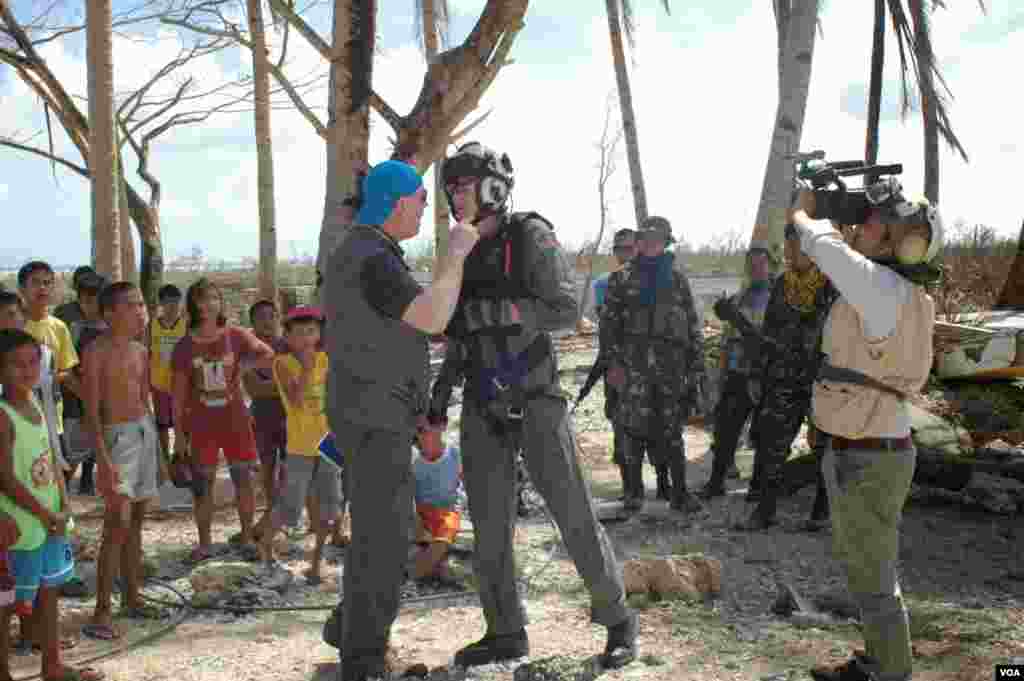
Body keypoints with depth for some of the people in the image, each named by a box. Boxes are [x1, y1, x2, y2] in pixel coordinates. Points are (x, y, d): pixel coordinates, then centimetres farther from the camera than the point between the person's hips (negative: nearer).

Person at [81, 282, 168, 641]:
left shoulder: (141, 351, 10)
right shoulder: (97, 352, -12)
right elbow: (92, 409, -16)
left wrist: (159, 453, 18)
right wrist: (103, 458, -24)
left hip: (146, 432, 7)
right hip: (117, 436, -7)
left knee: (136, 520, 12)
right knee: (118, 523, -13)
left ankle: (131, 597, 22)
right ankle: (102, 611, -8)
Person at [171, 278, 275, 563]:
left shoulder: (236, 336, -4)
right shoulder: (184, 346, -4)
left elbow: (268, 355, -9)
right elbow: (178, 393, -1)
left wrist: (241, 366, -16)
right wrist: (179, 432, -1)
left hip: (235, 420, 0)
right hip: (201, 425, 0)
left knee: (243, 478, 4)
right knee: (203, 484, 6)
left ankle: (246, 537, 18)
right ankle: (205, 543, 17)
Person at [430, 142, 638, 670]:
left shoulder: (530, 236, -9)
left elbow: (564, 310, -16)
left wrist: (494, 312, -22)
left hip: (534, 400, -6)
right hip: (482, 408, 6)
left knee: (574, 515, -2)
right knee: (489, 526, 7)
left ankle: (618, 621, 12)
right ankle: (505, 633, 18)